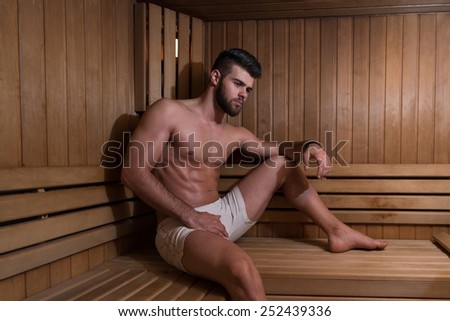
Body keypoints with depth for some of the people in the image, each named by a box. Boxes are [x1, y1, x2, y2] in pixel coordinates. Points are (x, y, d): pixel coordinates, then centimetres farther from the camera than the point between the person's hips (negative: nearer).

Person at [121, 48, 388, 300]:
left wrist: (308, 147, -3)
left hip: (223, 216, 8)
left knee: (282, 163, 14)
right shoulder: (168, 112, -6)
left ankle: (337, 231, 14)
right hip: (180, 227, -8)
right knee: (241, 267, -40)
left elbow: (275, 150, 22)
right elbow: (133, 173, -14)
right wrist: (190, 216, -21)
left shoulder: (234, 135, 13)